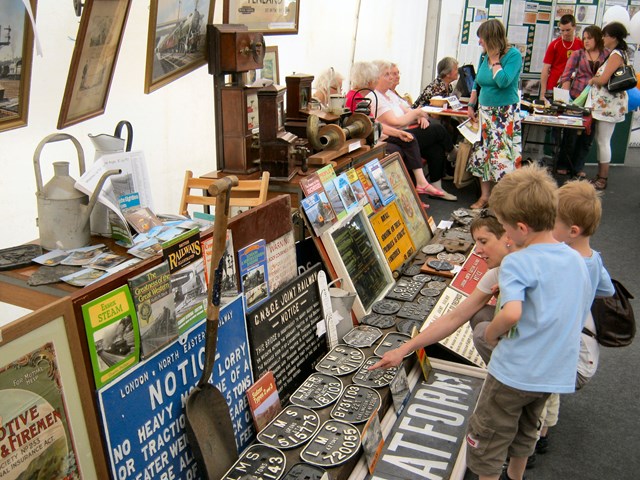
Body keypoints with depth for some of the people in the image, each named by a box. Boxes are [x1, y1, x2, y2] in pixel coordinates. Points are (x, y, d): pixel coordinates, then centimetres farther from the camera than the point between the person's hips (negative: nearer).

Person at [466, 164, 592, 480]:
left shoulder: (518, 263, -21)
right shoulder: (577, 260, 3)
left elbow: (512, 313, -36)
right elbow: (579, 316, 13)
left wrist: (491, 332, -16)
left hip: (514, 372, -8)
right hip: (557, 372, 8)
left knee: (486, 443, 12)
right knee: (525, 431, 30)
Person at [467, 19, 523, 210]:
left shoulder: (514, 55, -11)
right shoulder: (485, 56, 7)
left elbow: (503, 81, -25)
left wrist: (494, 59, -14)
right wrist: (471, 105, 12)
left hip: (506, 114, -6)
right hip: (484, 112, 7)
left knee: (503, 156, -9)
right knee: (482, 154, 6)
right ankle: (485, 196, 16)